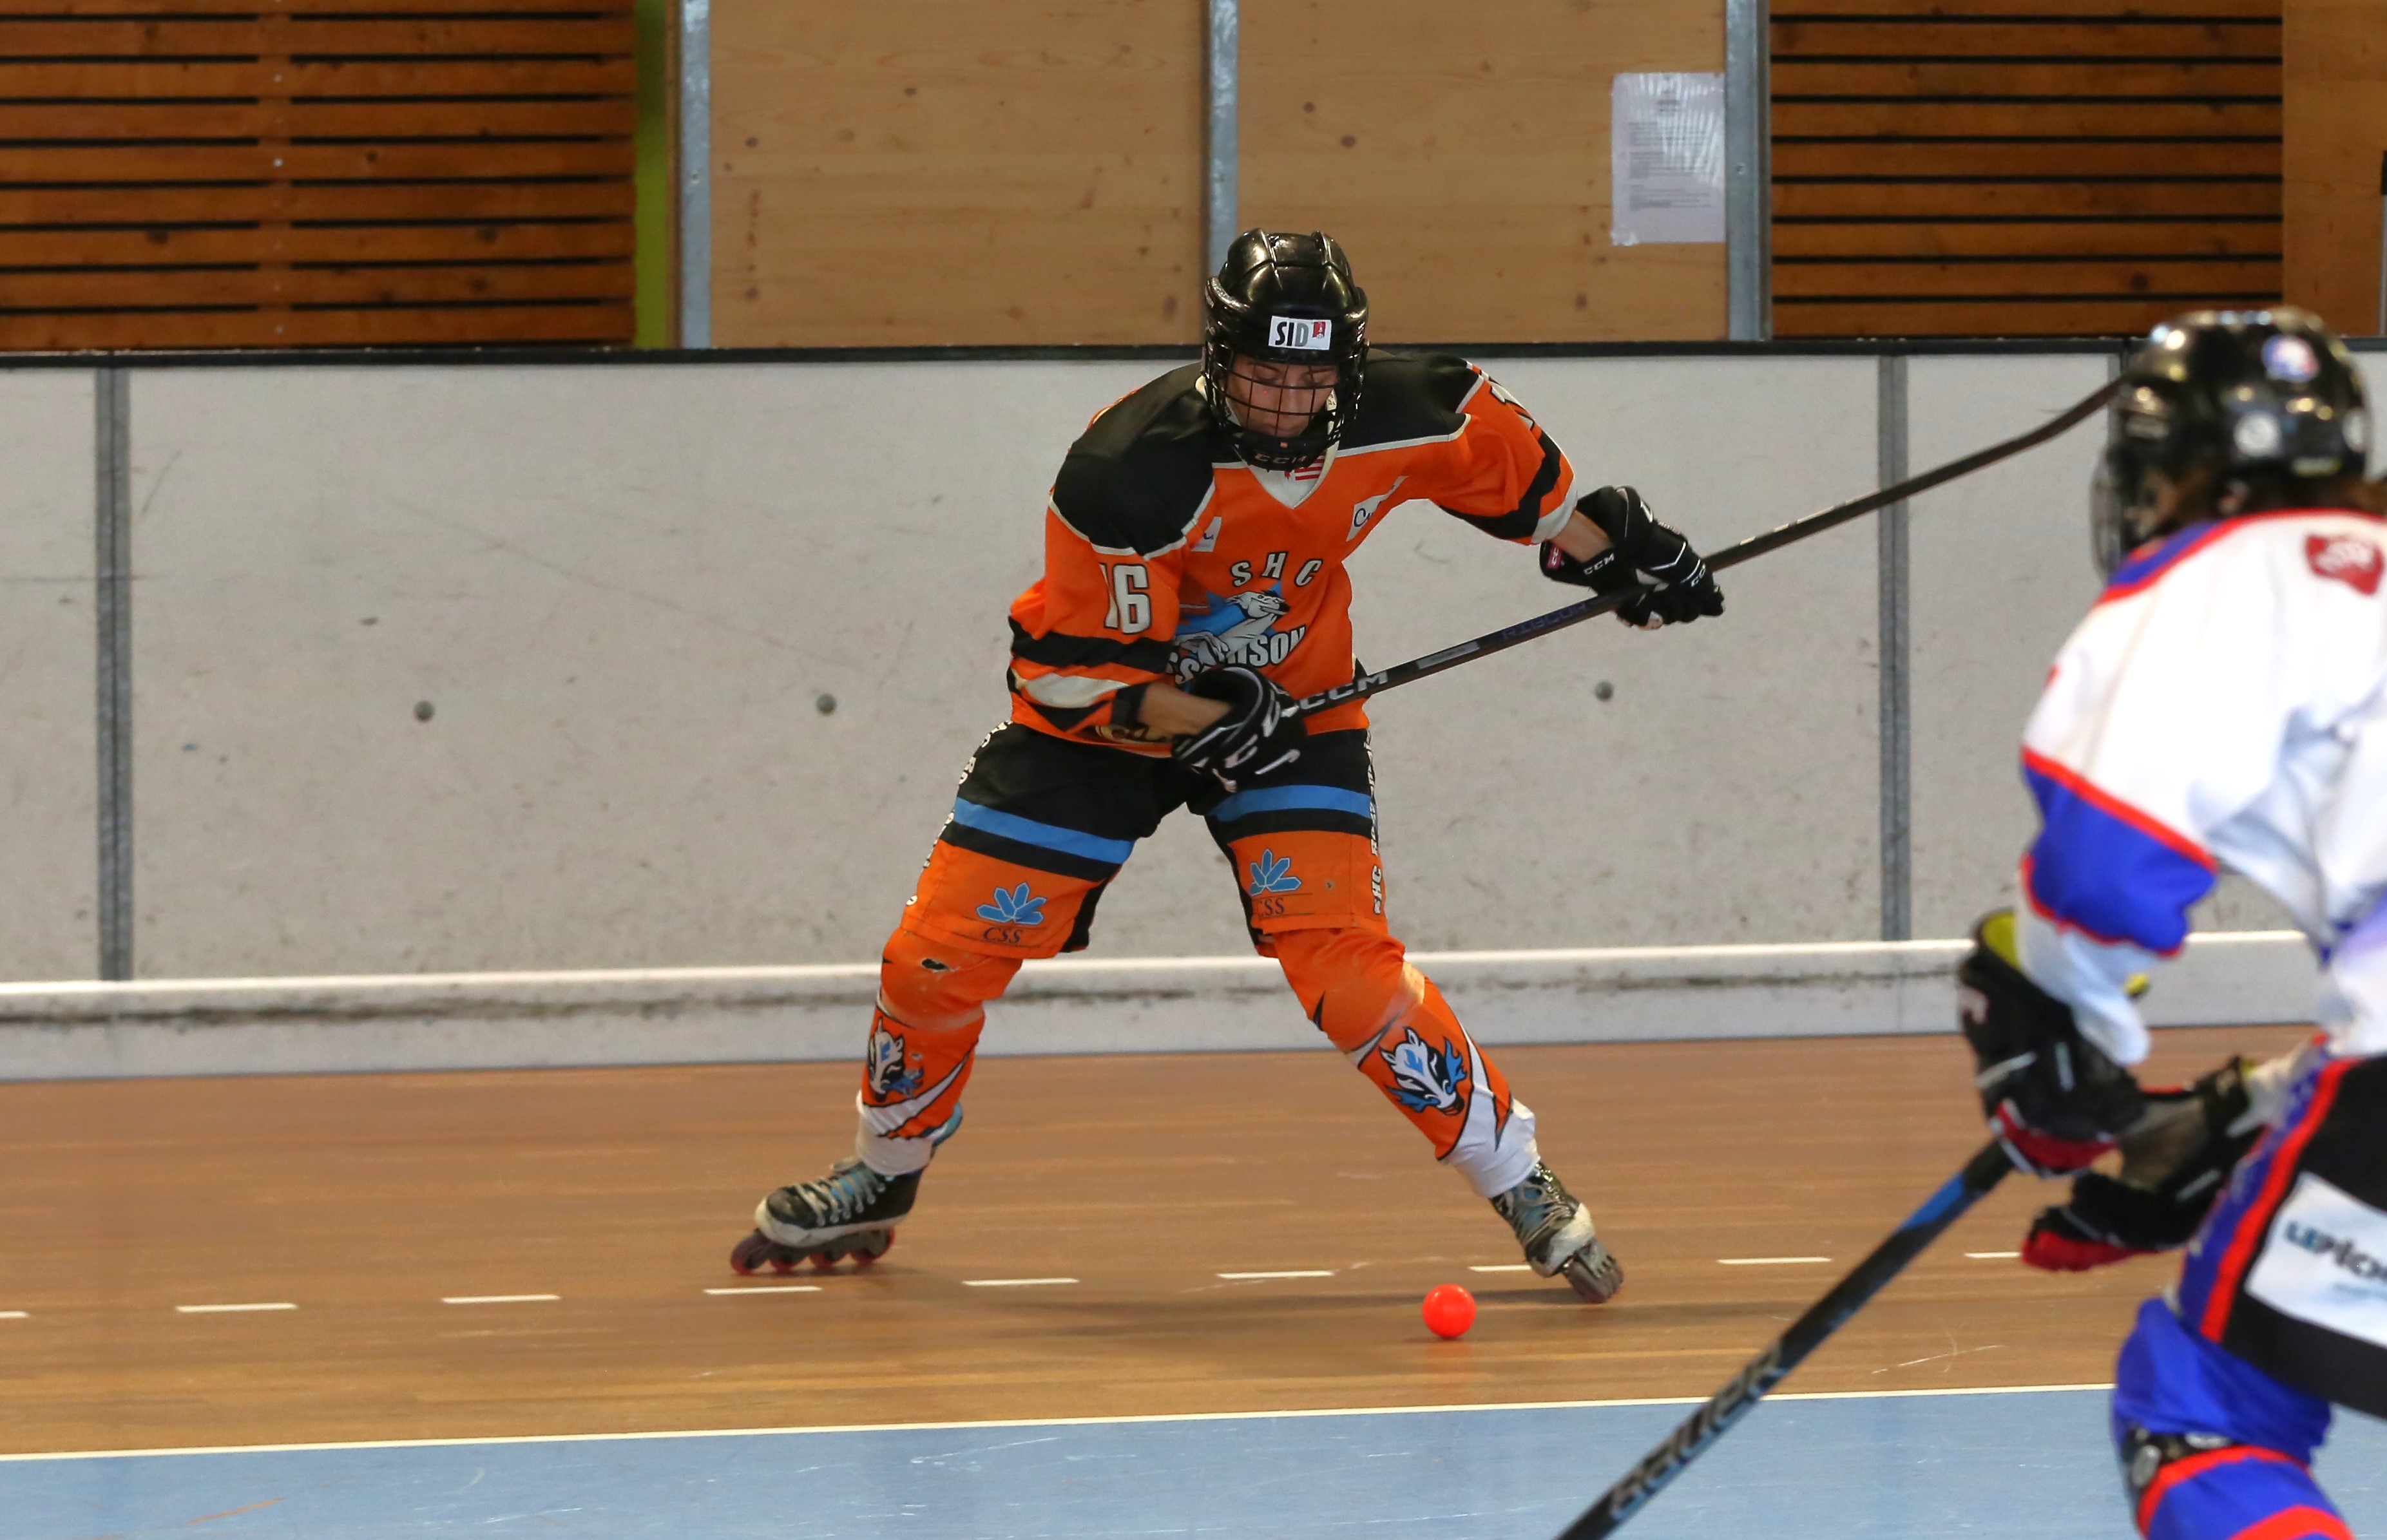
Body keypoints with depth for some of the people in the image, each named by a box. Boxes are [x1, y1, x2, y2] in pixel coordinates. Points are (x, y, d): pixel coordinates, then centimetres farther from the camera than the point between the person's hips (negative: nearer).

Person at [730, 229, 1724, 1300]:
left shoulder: (1399, 420, -20)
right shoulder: (1125, 468, -31)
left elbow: (1502, 451, 4)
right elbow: (1075, 667, -23)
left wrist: (1610, 547, 9)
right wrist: (1194, 713, -36)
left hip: (1291, 704, 1)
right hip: (1104, 715, -1)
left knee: (1337, 952, -20)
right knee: (943, 950, -4)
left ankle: (1520, 1182, -9)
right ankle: (884, 1176, 23)